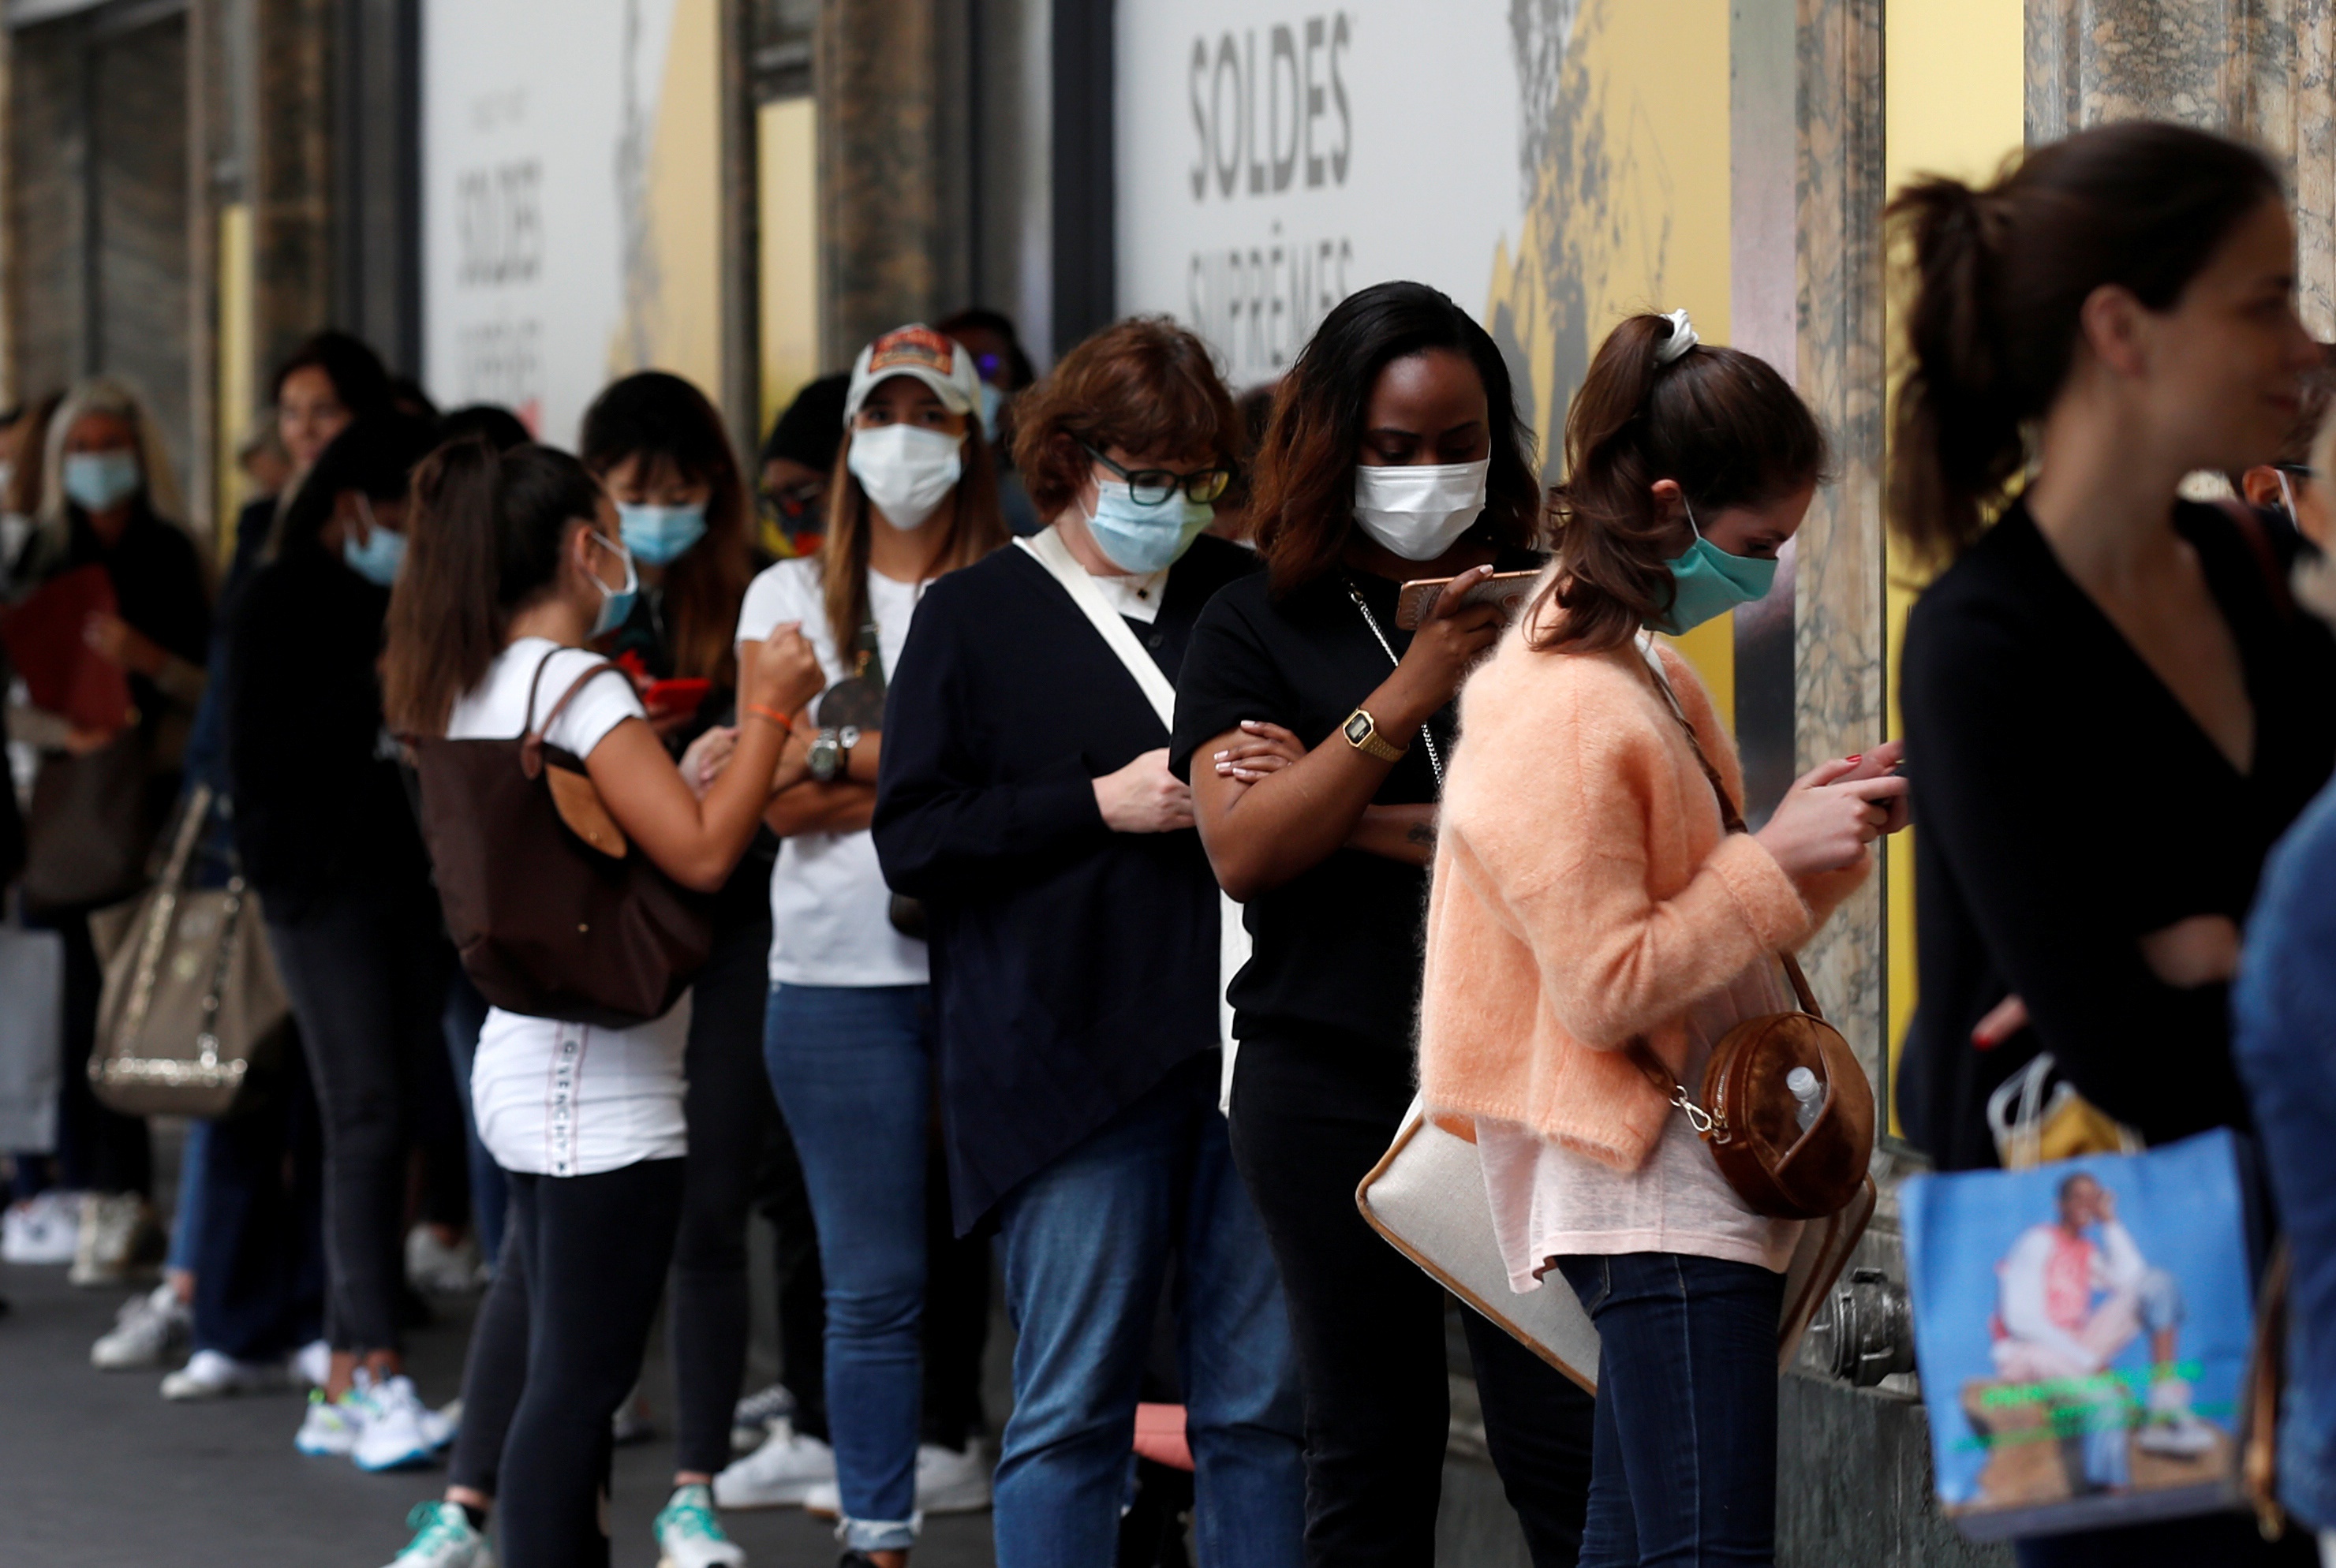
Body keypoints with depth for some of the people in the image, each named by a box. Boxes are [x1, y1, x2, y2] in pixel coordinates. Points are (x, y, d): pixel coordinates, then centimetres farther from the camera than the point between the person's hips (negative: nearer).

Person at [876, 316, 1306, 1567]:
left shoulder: (1242, 598, 15)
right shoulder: (974, 617, 5)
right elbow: (911, 838, -2)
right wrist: (1102, 805, -11)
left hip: (1240, 1040, 3)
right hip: (1072, 1068, -3)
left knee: (1263, 1400, 3)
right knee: (1072, 1407, -1)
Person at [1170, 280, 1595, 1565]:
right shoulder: (1259, 627, 7)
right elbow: (1241, 850, -7)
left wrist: (1366, 823, -7)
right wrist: (1407, 698, -16)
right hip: (1334, 1084, 0)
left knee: (1569, 1457, -6)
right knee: (1372, 1460, 6)